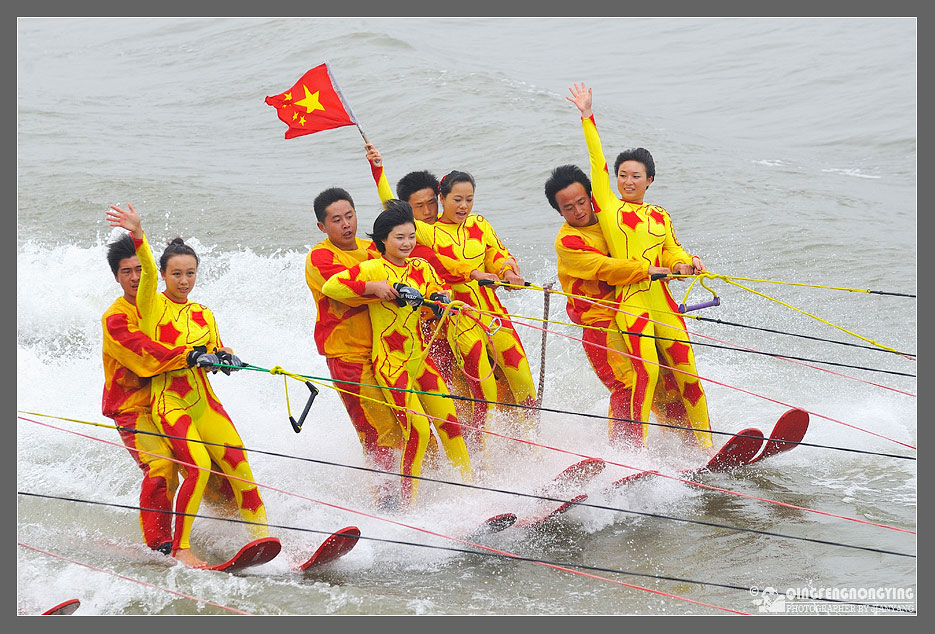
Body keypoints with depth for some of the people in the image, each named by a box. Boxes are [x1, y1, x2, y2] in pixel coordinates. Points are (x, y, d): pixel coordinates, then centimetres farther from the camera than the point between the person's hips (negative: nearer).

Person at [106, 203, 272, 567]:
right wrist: (138, 237, -33)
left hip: (203, 400, 5)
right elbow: (148, 273, -15)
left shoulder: (204, 315, 19)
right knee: (198, 467, -21)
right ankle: (180, 548, -13)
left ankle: (261, 534, -5)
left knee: (237, 462, -10)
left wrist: (222, 358, -4)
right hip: (168, 401, -5)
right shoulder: (151, 306, 2)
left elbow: (216, 353, 20)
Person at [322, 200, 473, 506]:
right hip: (390, 363, -6)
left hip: (420, 357, 6)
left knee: (449, 423, 5)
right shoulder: (373, 268, -11)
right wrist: (372, 287, -24)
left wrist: (442, 300, -13)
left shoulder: (421, 268, 7)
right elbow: (329, 287, -18)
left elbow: (440, 294, 11)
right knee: (417, 430, -13)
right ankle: (408, 500, -2)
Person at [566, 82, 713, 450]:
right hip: (630, 298, -4)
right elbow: (598, 162, 4)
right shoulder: (607, 206, 7)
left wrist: (687, 263, 1)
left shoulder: (660, 216, 19)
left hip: (662, 300, 5)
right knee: (647, 369, -20)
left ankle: (705, 445, 8)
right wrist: (587, 117, 1)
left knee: (687, 373, 0)